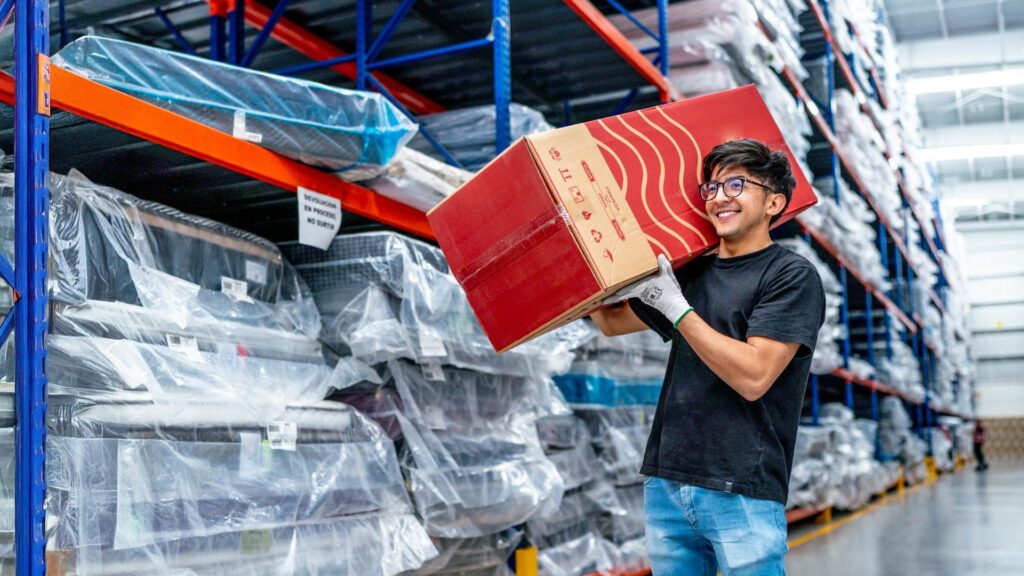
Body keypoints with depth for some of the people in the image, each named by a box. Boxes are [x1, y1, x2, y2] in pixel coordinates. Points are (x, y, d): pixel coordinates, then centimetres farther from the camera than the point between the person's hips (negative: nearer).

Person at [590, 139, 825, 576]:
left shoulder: (792, 275, -4)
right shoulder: (691, 273, 13)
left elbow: (754, 376, -16)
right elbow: (611, 322, 25)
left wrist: (674, 305, -13)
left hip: (742, 492, -6)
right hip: (665, 484, 6)